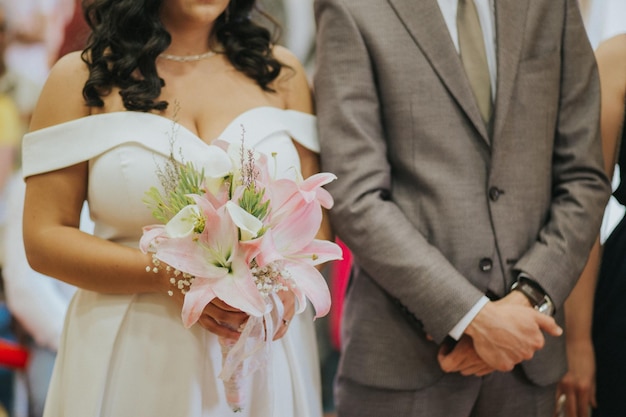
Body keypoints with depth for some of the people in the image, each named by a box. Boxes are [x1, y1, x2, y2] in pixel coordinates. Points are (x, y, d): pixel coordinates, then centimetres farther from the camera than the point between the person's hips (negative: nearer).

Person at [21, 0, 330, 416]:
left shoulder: (280, 73, 6)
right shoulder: (83, 77, -1)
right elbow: (44, 239, -5)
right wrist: (171, 276, -18)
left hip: (268, 350, 2)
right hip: (133, 356, -2)